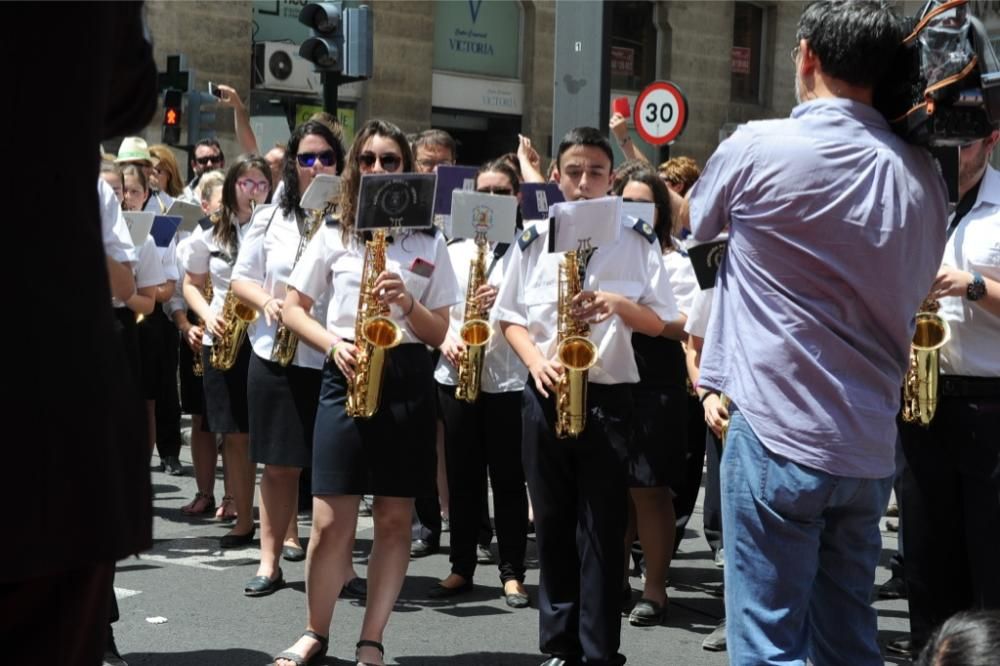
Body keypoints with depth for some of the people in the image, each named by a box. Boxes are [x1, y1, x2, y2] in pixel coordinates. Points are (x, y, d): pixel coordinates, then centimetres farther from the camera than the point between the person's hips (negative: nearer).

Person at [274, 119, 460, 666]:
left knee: (395, 520, 3)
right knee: (330, 521, -3)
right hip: (345, 378, -1)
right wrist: (333, 343, -9)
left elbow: (440, 333, 6)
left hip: (408, 380, 1)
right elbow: (292, 308, 8)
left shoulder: (429, 241, 7)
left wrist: (407, 302, -14)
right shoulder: (334, 234, 6)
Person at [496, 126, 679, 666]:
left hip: (608, 397, -2)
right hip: (545, 395, 2)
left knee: (602, 529, -1)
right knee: (553, 524, 9)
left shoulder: (637, 242, 1)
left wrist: (619, 305, -17)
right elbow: (510, 316, 9)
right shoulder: (535, 240, 6)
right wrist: (535, 358, -9)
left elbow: (660, 322, 2)